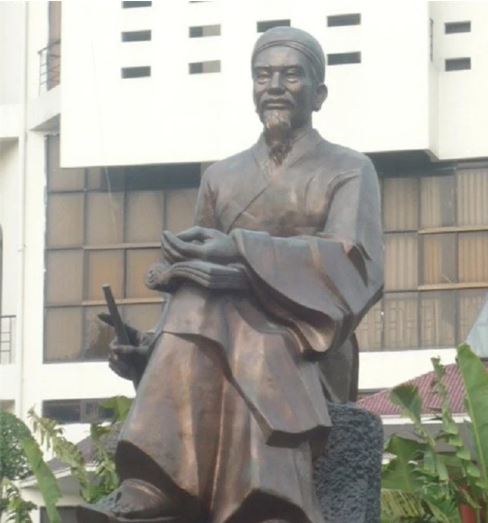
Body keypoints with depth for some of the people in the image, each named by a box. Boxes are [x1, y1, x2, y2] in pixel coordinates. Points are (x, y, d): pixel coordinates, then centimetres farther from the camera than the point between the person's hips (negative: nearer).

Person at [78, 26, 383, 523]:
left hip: (310, 349, -3)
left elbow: (356, 262, -9)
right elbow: (195, 281, 17)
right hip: (220, 340, 3)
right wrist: (153, 345, -6)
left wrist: (241, 250, -20)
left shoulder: (348, 171, 11)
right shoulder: (221, 178, 24)